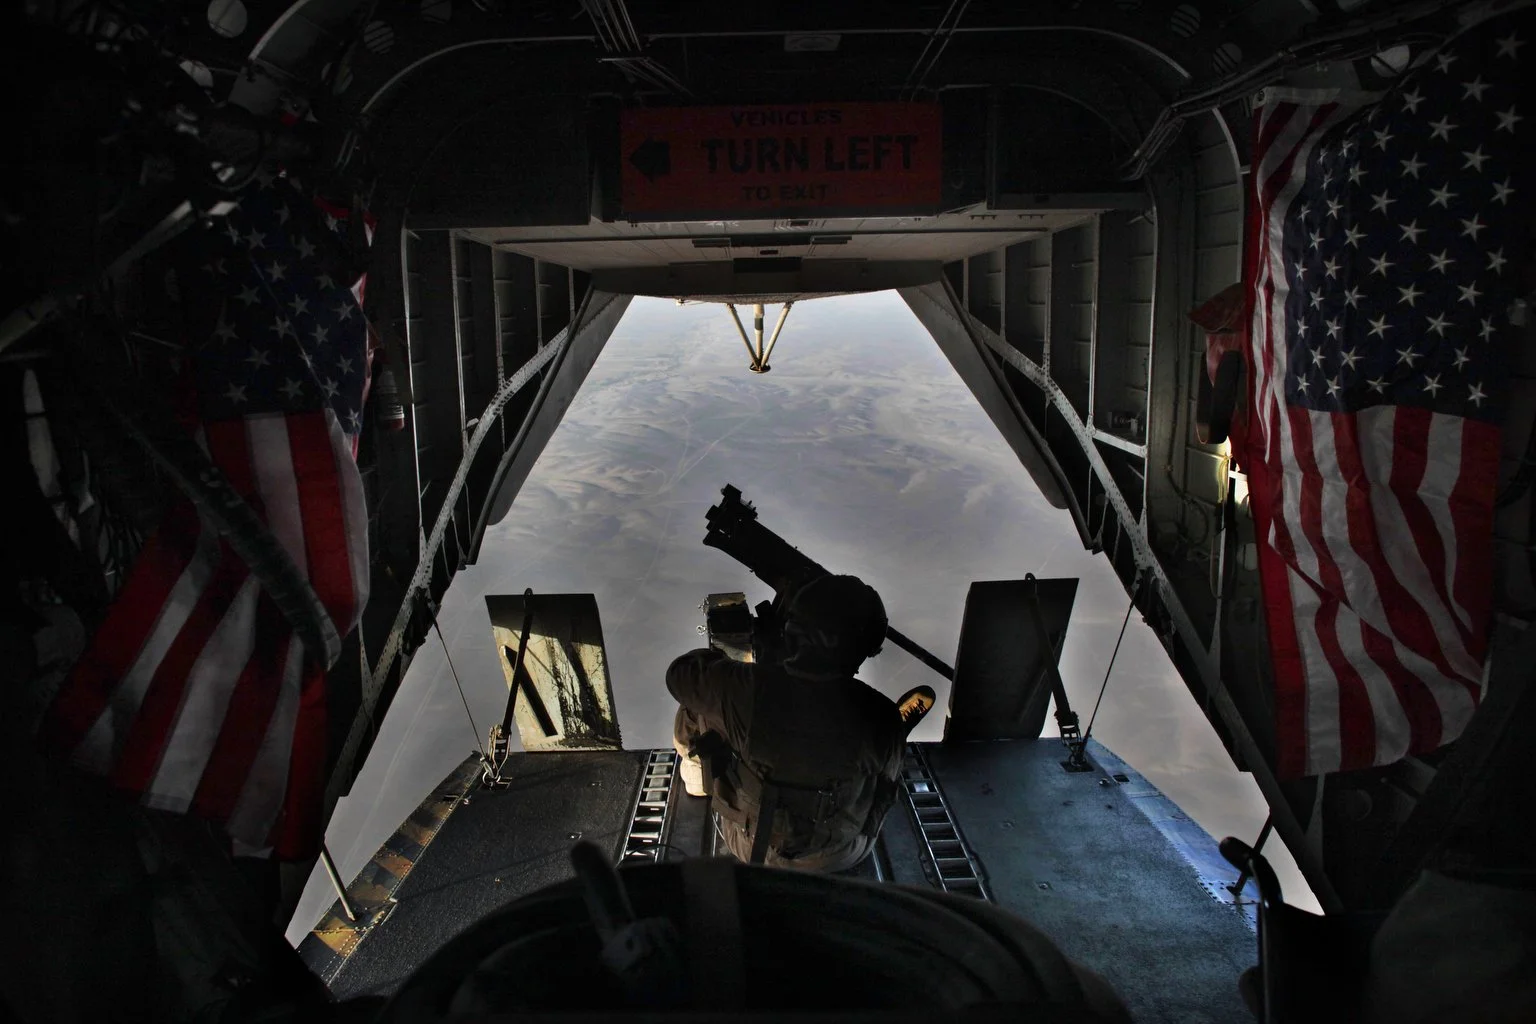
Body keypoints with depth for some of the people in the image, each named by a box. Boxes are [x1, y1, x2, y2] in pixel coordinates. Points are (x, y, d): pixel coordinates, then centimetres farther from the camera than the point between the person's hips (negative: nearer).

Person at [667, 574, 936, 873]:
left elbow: (681, 673, -8)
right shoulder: (880, 717, -30)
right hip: (841, 855, 0)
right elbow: (884, 787, -8)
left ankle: (699, 778, 48)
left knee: (698, 703, 19)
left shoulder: (744, 688, -31)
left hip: (750, 845, 0)